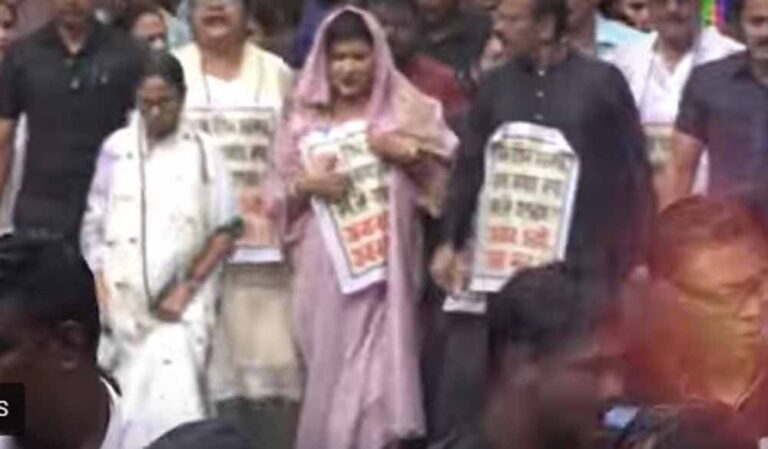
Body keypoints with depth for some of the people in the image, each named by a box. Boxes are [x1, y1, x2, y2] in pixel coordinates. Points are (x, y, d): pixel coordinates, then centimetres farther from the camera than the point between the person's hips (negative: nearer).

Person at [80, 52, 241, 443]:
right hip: (120, 302, 3)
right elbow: (93, 224, 8)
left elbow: (226, 230, 1)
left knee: (174, 407, -14)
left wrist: (188, 288, -5)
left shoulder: (202, 153, -1)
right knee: (124, 407, 7)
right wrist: (99, 288, 0)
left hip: (179, 305, -3)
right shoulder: (115, 148, 5)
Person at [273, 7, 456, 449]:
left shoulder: (407, 109, 2)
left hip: (383, 258, -2)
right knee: (329, 363, 6)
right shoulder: (305, 115, 9)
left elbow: (443, 177, 3)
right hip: (323, 264, 2)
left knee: (376, 361, -6)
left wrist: (404, 152, -12)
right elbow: (280, 191, 9)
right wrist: (308, 183, -10)